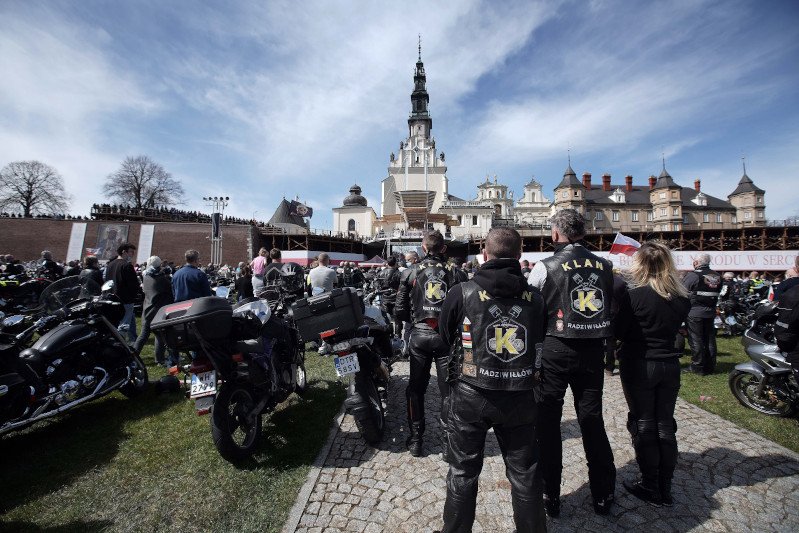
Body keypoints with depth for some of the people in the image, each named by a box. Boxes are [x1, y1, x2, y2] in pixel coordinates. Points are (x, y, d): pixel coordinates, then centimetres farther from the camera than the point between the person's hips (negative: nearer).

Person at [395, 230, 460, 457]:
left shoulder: (411, 271, -2)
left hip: (419, 334, 0)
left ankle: (415, 440, 24)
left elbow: (400, 310, -3)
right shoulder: (453, 272, -3)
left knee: (416, 388, 15)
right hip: (446, 335, 0)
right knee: (448, 389, 12)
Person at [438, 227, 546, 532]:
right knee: (525, 474, 23)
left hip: (470, 395, -1)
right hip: (520, 398, 2)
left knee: (463, 473, 18)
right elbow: (540, 346, 4)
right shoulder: (534, 298, -7)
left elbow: (444, 337, 0)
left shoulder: (463, 293, -14)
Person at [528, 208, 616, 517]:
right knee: (592, 421, 17)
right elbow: (612, 308, 9)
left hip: (555, 349, -4)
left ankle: (550, 497, 23)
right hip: (593, 350, 4)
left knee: (548, 423, 10)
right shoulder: (604, 266, 2)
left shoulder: (545, 267, -11)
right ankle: (603, 496, 33)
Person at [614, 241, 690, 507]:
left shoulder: (633, 293, -18)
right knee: (665, 425, 15)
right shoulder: (682, 296, 1)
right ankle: (665, 488, 27)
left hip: (639, 366, -5)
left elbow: (619, 331, -13)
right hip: (670, 365, 5)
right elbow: (675, 326, 13)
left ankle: (651, 487, 21)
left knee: (643, 425, 8)